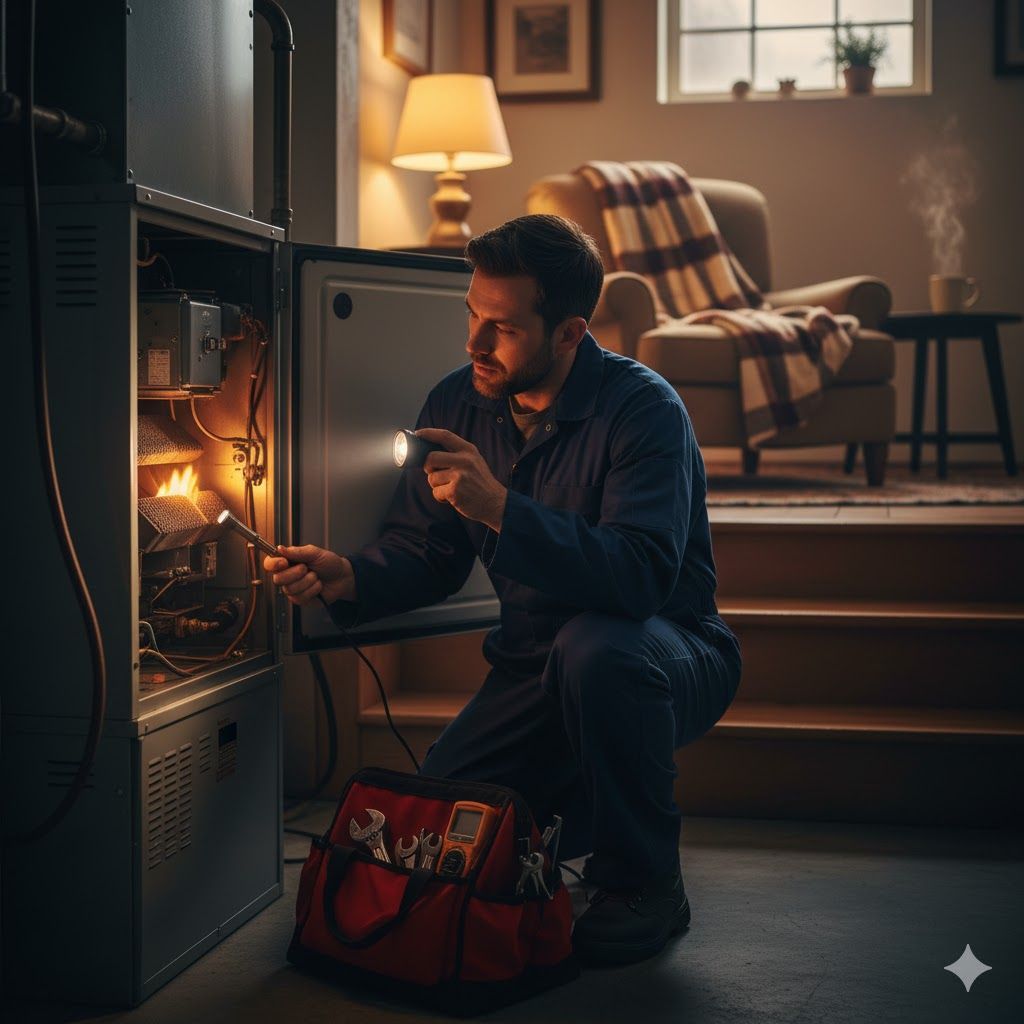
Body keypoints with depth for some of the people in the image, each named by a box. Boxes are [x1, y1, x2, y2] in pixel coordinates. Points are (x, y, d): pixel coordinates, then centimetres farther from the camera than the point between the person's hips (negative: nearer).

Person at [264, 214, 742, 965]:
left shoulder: (642, 409, -21)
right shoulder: (459, 405, -2)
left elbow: (639, 575, -35)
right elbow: (423, 551, 2)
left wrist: (501, 507, -43)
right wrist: (346, 578, -19)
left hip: (673, 655, -5)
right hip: (535, 671, 5)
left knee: (592, 648, -39)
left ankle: (645, 882, -15)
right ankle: (588, 805, 22)